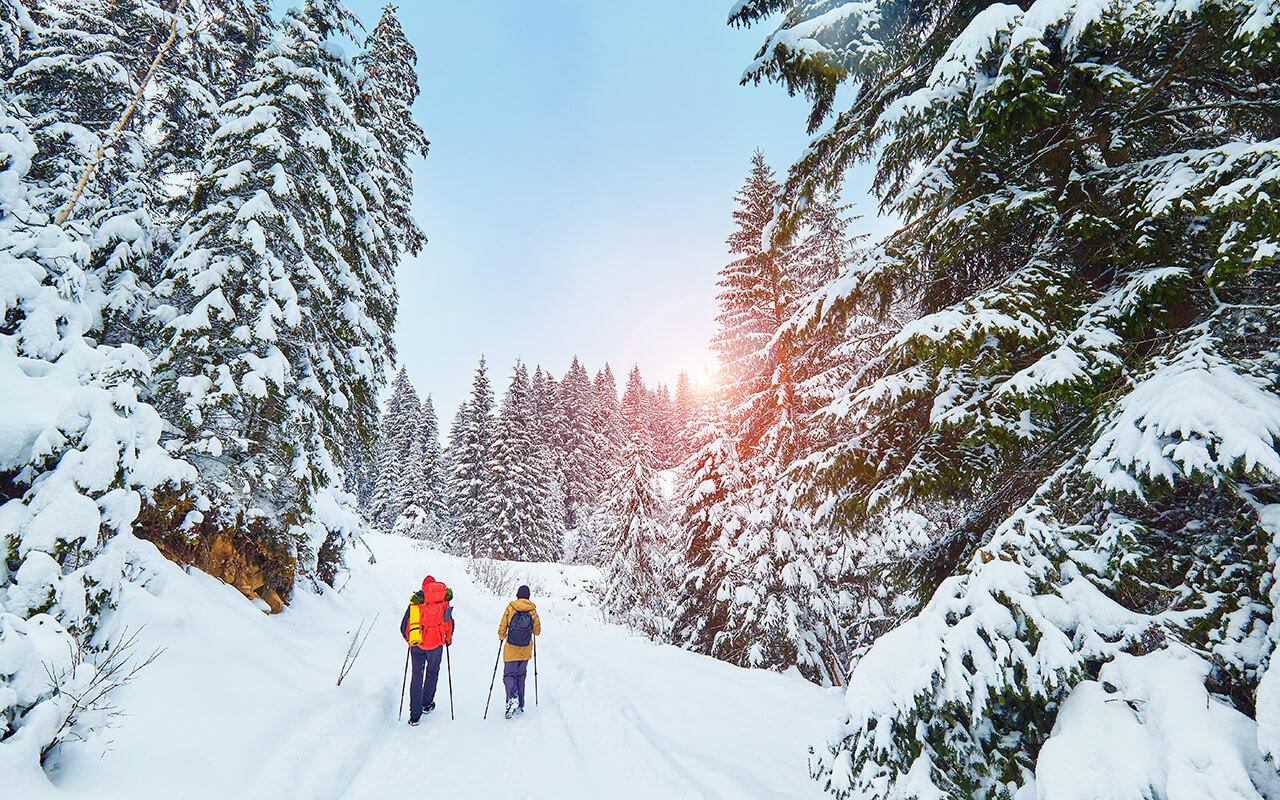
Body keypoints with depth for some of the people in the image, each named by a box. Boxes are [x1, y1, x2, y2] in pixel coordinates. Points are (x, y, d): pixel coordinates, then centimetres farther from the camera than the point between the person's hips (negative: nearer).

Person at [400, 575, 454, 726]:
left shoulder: (414, 602, 5)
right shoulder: (443, 603, 2)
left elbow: (403, 627, 7)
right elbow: (450, 623, 5)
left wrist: (409, 638, 26)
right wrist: (448, 639, 22)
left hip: (416, 645, 1)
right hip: (435, 644, -1)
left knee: (416, 676, 10)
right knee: (432, 672, 21)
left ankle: (414, 714, 9)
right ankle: (427, 704, 31)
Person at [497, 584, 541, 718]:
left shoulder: (510, 608, -7)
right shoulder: (533, 611, -2)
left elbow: (502, 628, -4)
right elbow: (537, 631, 5)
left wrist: (502, 636, 16)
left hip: (511, 649, -2)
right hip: (526, 650, 2)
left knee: (509, 675, 4)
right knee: (520, 676, 16)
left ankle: (512, 698, -22)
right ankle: (520, 706, 17)